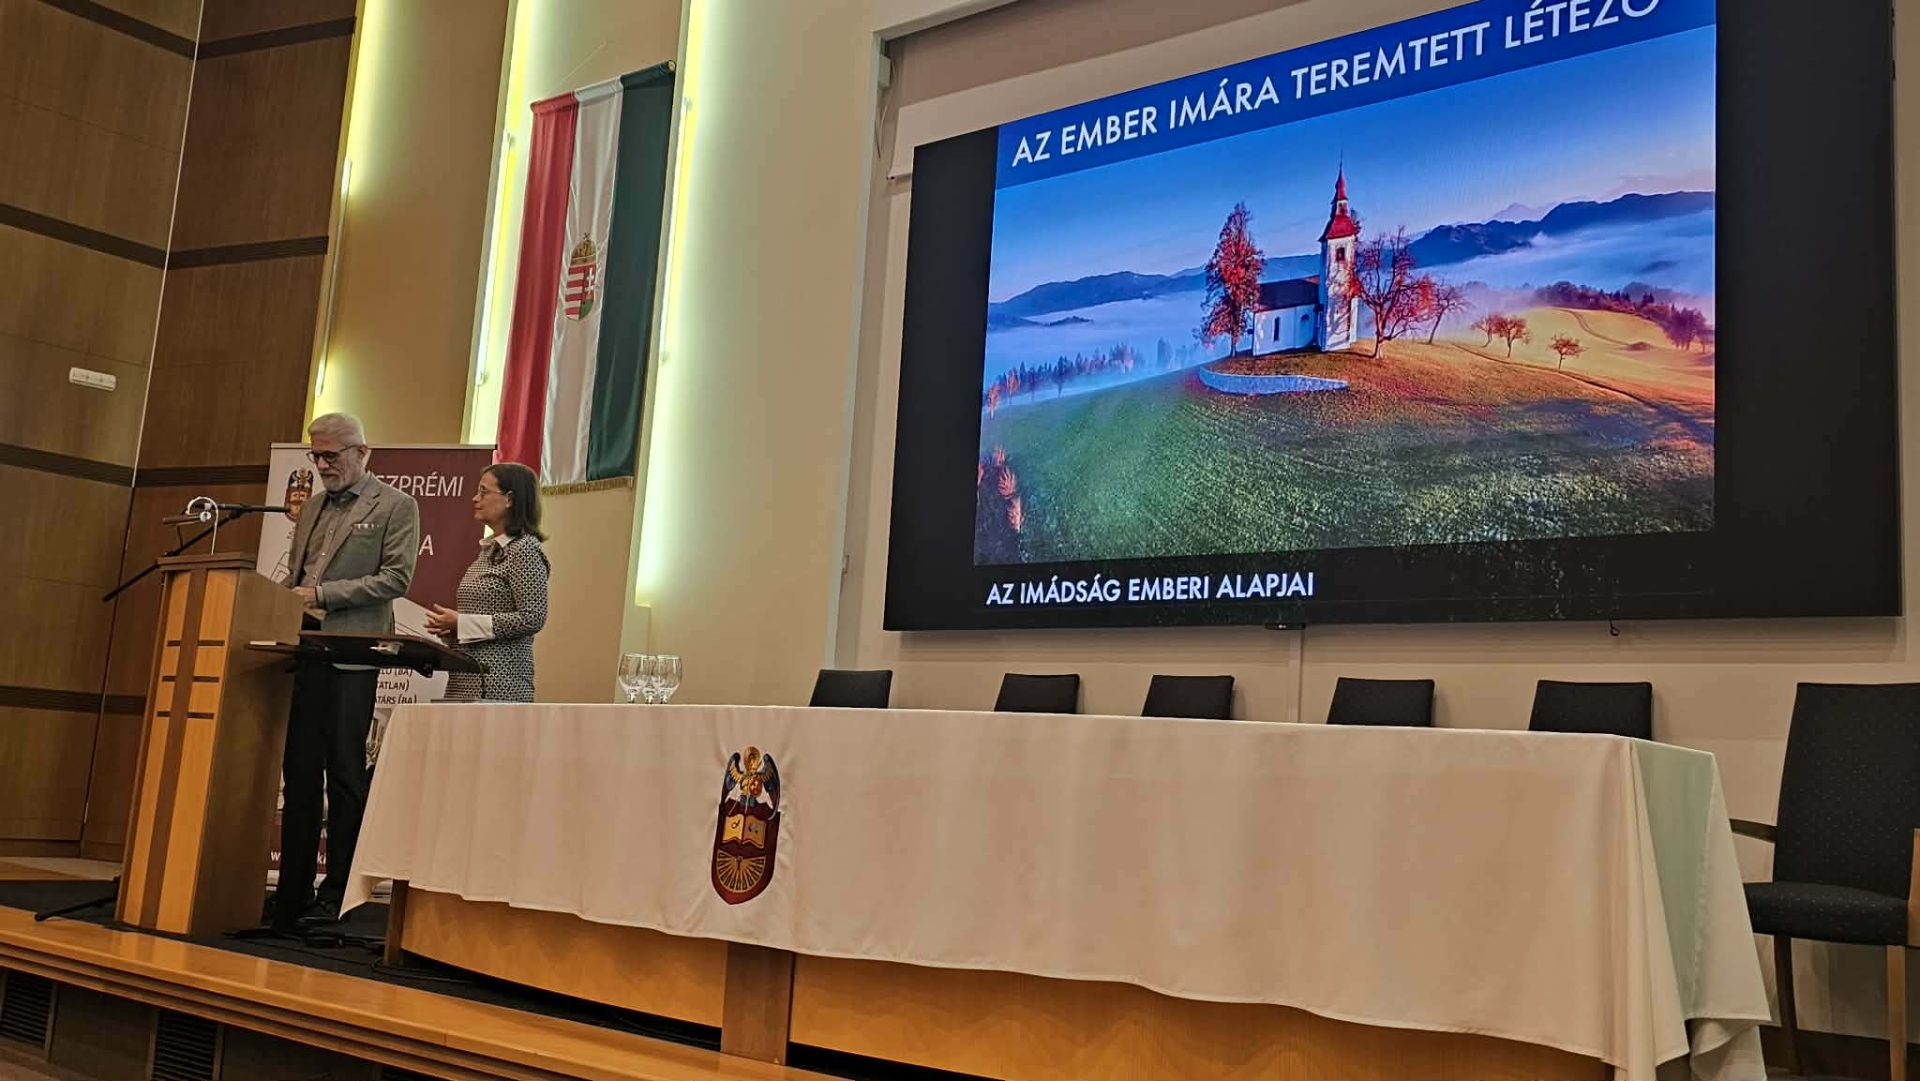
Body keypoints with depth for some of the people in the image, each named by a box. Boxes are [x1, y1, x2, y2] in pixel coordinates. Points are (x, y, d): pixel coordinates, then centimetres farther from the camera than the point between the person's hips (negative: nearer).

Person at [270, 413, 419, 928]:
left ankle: (335, 896, 1)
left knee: (344, 774, -4)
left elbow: (396, 577, -8)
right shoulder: (312, 508, 22)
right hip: (301, 650, 6)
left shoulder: (396, 506, 1)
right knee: (298, 773, 8)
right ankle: (293, 891, 14)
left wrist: (323, 593, -13)